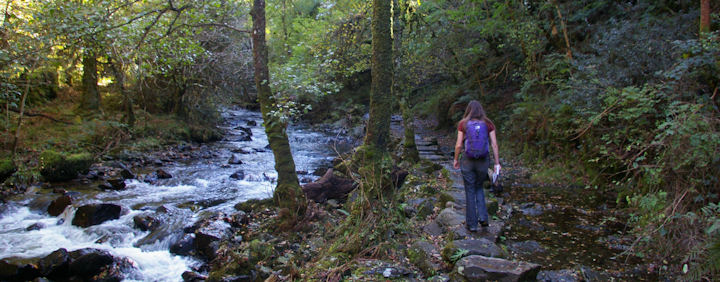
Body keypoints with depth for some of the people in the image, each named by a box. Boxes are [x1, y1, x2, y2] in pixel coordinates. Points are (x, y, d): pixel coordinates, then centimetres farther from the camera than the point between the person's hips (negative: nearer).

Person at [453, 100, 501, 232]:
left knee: (470, 191, 8)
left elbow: (459, 145, -6)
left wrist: (456, 159, 8)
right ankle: (483, 217, 9)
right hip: (483, 161, 2)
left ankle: (472, 224, 12)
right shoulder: (488, 124, -1)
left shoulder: (463, 124, -5)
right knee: (479, 188, 22)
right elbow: (494, 144, -4)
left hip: (467, 160, -2)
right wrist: (497, 163, 2)